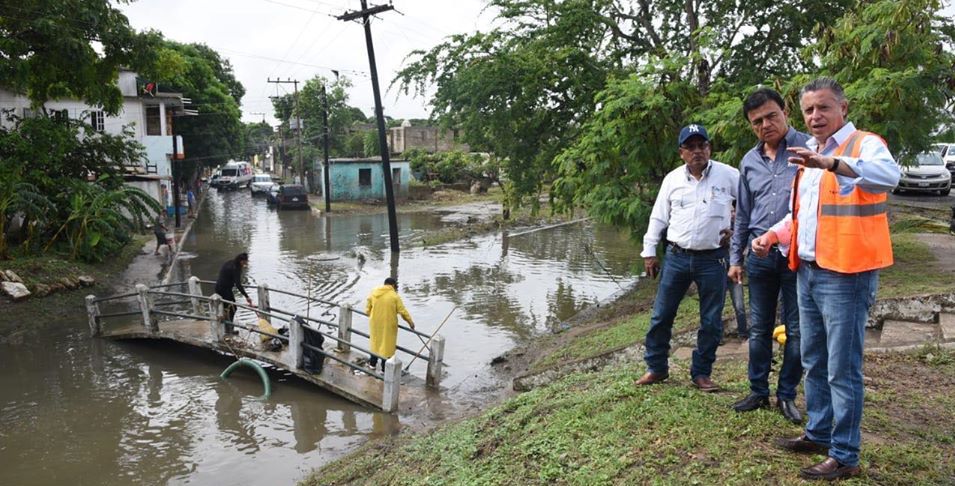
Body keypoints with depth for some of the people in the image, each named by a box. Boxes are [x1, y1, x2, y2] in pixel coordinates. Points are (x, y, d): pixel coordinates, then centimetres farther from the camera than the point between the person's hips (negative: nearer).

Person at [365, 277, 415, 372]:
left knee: (375, 342, 22)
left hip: (375, 323, 4)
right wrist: (410, 322, 3)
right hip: (388, 324, -4)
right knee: (387, 344, 8)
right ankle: (384, 368, 14)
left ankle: (372, 363, 35)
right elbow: (403, 311, -10)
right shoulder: (394, 296, -12)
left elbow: (367, 310, 3)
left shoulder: (373, 293, -1)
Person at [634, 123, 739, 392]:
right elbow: (658, 217, 8)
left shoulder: (727, 175, -3)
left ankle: (701, 373, 22)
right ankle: (656, 368, 20)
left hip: (713, 259, -1)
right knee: (661, 315, 5)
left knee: (711, 321, 6)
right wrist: (649, 252, 6)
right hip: (676, 257, 2)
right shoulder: (672, 179, 4)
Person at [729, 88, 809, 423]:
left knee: (796, 330, 6)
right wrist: (735, 258, 14)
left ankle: (786, 395, 21)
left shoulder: (809, 149, -5)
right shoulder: (749, 162, 9)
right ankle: (758, 391, 24)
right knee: (759, 329, 11)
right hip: (760, 255, 4)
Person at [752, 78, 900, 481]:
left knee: (842, 370, -2)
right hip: (808, 272, 9)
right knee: (814, 363, 18)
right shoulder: (809, 154, 16)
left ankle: (844, 456, 9)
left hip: (846, 275, -8)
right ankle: (818, 434, 33)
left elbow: (888, 174, -34)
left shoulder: (865, 144, -10)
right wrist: (772, 236, 8)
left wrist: (830, 164, -48)